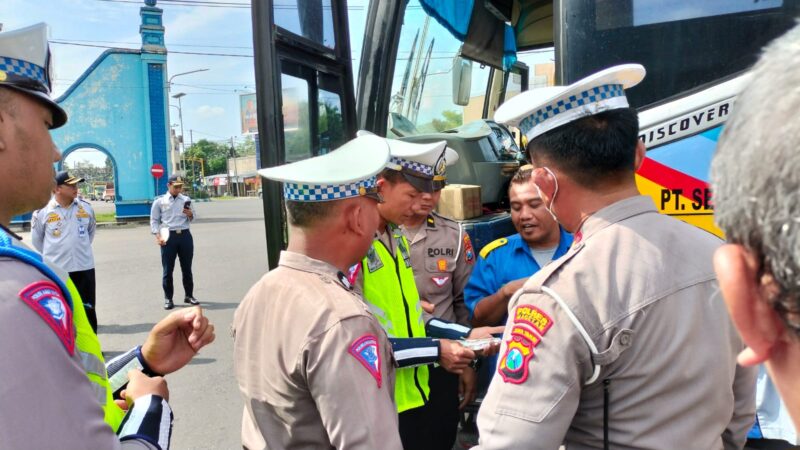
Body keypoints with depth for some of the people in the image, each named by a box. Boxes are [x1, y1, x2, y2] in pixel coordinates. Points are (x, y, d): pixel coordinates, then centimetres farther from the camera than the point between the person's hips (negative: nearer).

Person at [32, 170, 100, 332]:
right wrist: (51, 254, 7)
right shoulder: (42, 211, -9)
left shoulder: (86, 207, 1)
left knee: (87, 309, 11)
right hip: (55, 269, -3)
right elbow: (36, 239, 5)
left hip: (84, 267, 3)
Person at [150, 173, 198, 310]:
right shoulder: (159, 201, 1)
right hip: (169, 237, -2)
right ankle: (168, 299, 12)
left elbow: (192, 219, 16)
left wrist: (190, 214, -7)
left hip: (185, 235, 2)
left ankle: (189, 295, 22)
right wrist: (158, 236, -9)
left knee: (187, 268, 9)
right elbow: (154, 220, 3)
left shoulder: (186, 200, 8)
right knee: (167, 270, 2)